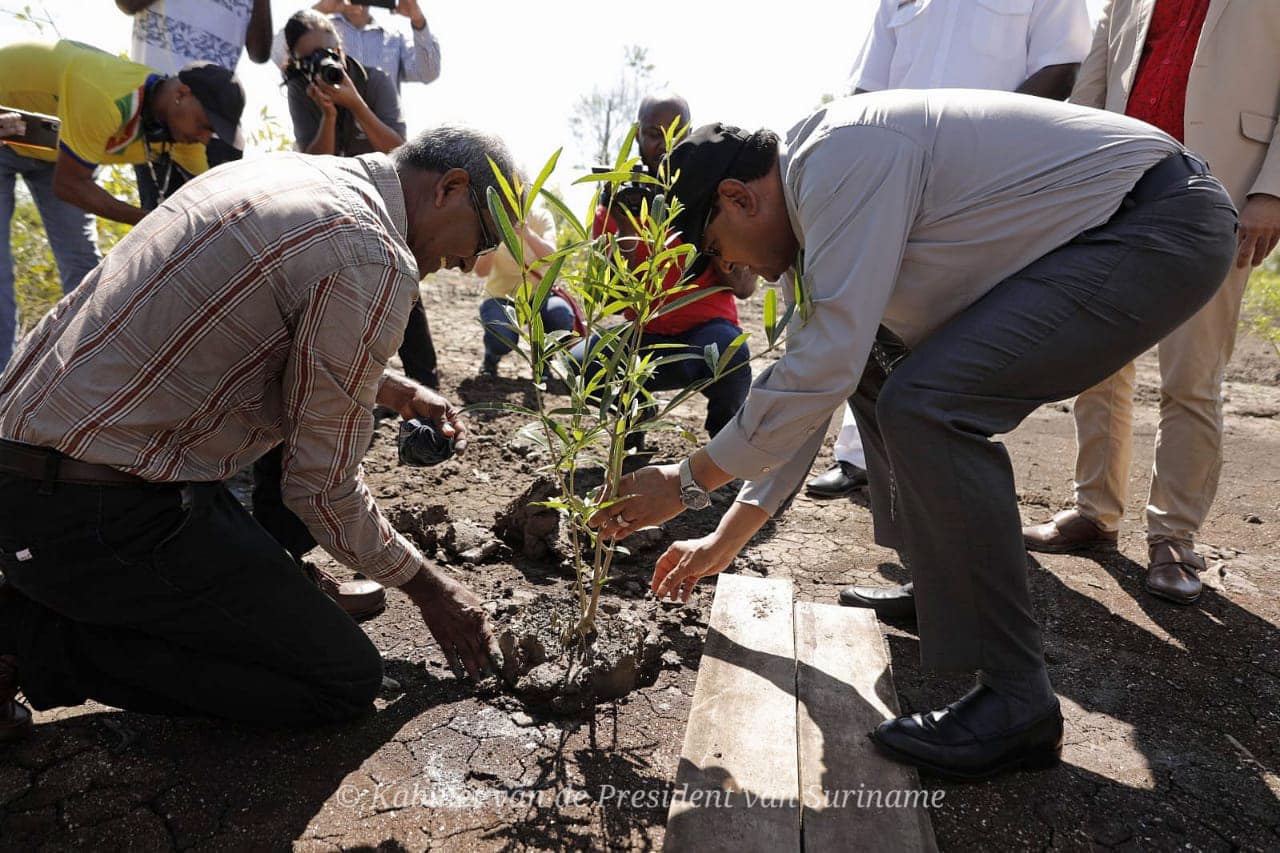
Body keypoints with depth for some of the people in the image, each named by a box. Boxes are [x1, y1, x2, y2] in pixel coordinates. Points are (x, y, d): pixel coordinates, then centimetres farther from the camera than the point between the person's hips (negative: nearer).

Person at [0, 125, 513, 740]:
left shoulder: (282, 171, 10)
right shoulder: (375, 263, -18)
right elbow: (322, 487, -12)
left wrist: (398, 393, 27)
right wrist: (426, 586, 3)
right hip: (103, 517, -9)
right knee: (346, 682, -1)